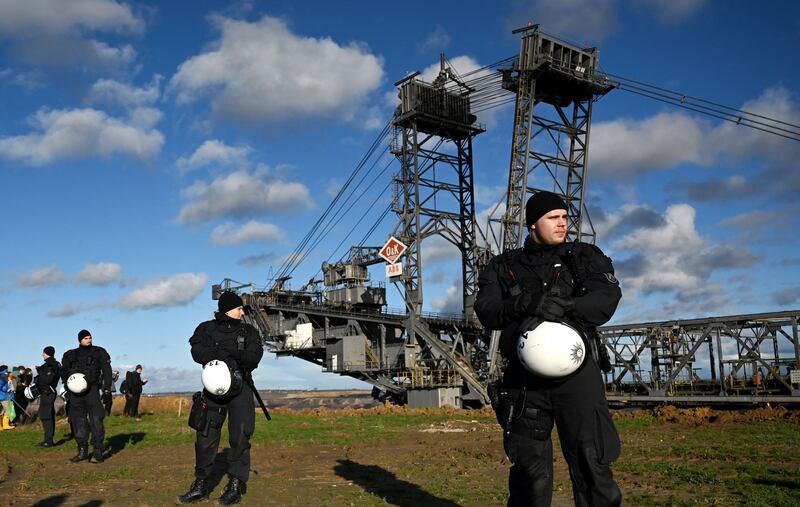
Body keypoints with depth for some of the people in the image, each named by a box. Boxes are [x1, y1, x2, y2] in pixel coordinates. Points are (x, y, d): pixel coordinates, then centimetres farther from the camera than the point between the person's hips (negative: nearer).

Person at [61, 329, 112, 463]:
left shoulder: (99, 352, 6)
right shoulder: (71, 355, 15)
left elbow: (106, 370, 0)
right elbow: (64, 370, 19)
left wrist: (107, 386, -11)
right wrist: (67, 381, -2)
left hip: (92, 389, -4)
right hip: (75, 391, 4)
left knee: (96, 420, -9)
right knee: (78, 421, 6)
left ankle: (98, 452, -8)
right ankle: (82, 451, 15)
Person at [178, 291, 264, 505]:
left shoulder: (248, 331, 10)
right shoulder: (206, 329, 10)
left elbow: (254, 357, -5)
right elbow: (197, 352, -8)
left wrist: (235, 354, -23)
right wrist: (220, 354, -23)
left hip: (240, 390, 0)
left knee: (240, 437, -3)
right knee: (205, 437, 4)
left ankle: (236, 486, 6)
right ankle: (201, 485, 16)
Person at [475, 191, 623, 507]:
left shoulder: (586, 257, 12)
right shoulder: (504, 266, 14)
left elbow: (607, 298, -4)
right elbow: (486, 311, 0)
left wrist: (564, 308, -22)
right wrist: (524, 304, -19)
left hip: (575, 370, -1)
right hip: (525, 374, 1)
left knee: (590, 461, -4)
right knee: (528, 464, 10)